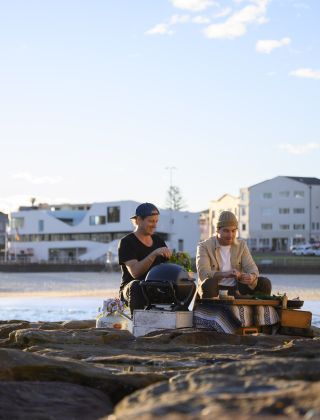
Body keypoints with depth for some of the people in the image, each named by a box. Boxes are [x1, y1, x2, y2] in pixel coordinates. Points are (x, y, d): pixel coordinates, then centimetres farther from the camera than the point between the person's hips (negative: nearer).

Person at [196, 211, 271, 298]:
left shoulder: (241, 245, 10)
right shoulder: (204, 246, -4)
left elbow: (252, 268, 0)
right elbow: (203, 273, -19)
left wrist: (251, 277, -27)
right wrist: (225, 274, -39)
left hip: (236, 288, 4)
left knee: (264, 283, -15)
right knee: (208, 284, -39)